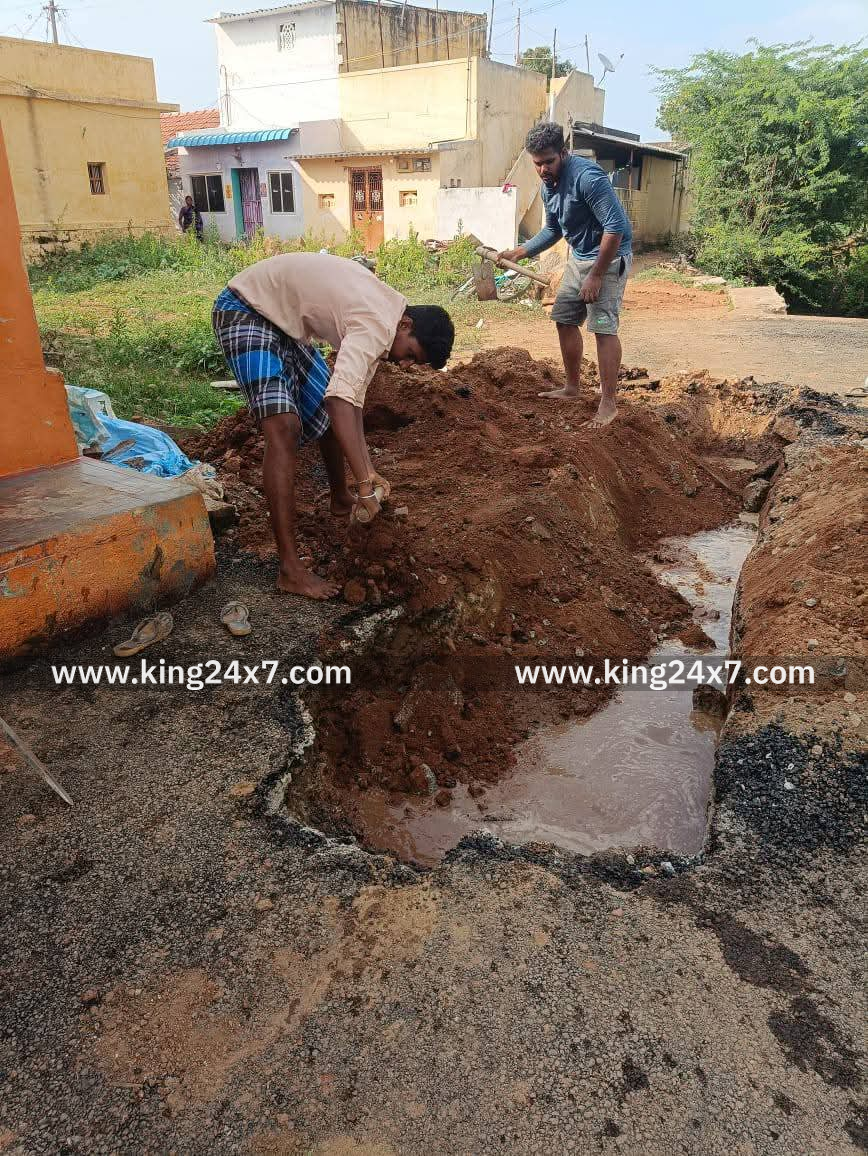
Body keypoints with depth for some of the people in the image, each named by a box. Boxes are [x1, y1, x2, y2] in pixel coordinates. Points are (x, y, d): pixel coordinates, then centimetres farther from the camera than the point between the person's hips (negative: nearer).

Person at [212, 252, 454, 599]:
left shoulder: (379, 317, 3)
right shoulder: (378, 324, -28)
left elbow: (353, 397, 4)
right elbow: (340, 399, -41)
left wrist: (368, 471, -3)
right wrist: (366, 483, -40)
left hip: (285, 321, 10)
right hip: (244, 310, -10)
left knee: (329, 414, 19)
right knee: (285, 426, -25)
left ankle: (340, 499, 46)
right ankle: (290, 570, -25)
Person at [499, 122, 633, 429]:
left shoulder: (587, 177, -24)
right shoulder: (548, 186, 5)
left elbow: (615, 227, -27)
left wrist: (596, 276, -25)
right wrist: (519, 253, 11)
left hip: (608, 257, -9)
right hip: (578, 257, 9)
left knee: (603, 327, -15)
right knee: (564, 319, 11)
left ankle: (609, 404, -11)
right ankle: (572, 387, 25)